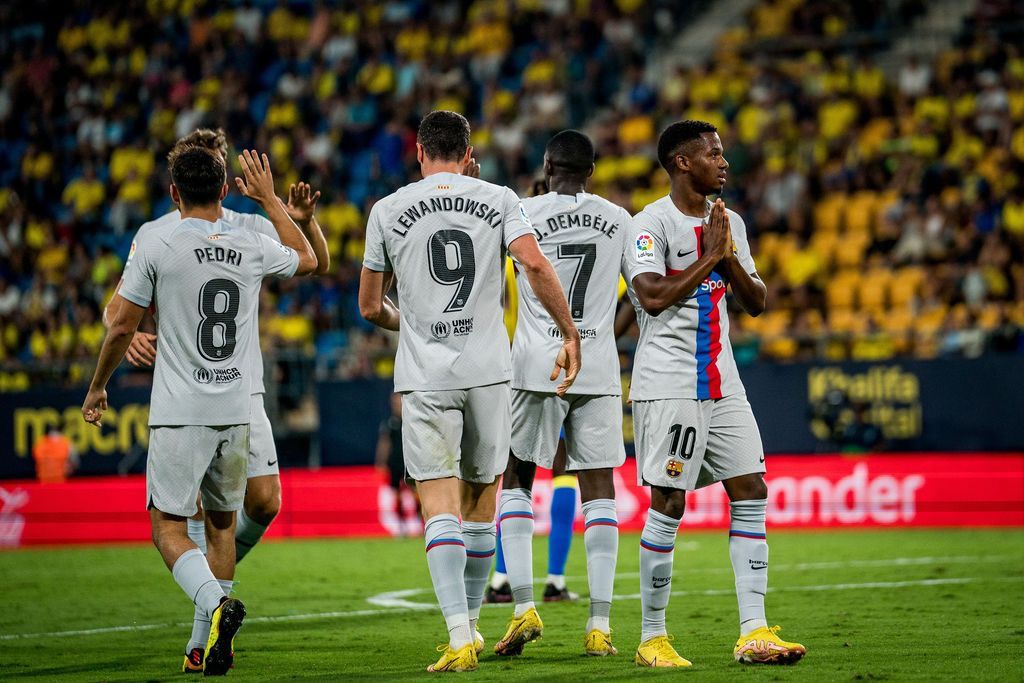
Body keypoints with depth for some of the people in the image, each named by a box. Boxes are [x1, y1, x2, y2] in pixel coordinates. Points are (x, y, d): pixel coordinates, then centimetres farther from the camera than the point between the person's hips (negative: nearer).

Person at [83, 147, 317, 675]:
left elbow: (121, 325, -4)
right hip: (237, 412, 4)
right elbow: (308, 259, 25)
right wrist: (269, 199, 33)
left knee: (167, 526, 0)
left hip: (180, 413, -4)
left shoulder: (156, 246, -8)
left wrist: (97, 388, 10)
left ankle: (216, 605, -25)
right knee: (222, 522, 18)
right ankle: (213, 644, 17)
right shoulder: (252, 248, 3)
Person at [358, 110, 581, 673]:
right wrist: (570, 335, -1)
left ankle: (460, 638, -17)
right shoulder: (498, 200, 5)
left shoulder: (388, 210, 4)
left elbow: (371, 307, 10)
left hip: (425, 376, -1)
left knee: (440, 509, -5)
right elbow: (536, 267, -10)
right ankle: (470, 622, 26)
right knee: (480, 501, 16)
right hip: (488, 369, 2)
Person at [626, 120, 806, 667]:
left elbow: (757, 303, 13)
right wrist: (710, 257, -14)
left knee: (750, 491, -1)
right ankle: (652, 639, 3)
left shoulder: (729, 223, 14)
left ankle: (753, 633, -1)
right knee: (668, 503, -6)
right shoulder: (651, 223, -8)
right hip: (668, 384, -7)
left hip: (722, 383, 7)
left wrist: (730, 258, -4)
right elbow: (653, 296, -21)